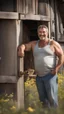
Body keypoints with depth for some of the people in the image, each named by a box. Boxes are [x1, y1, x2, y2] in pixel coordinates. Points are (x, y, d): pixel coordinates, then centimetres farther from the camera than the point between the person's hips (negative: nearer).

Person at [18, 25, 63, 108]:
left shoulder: (53, 44, -2)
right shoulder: (34, 44, 13)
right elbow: (24, 46, 9)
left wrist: (56, 68, -14)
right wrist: (21, 49, -16)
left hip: (50, 75, -5)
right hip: (39, 76, 5)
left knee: (52, 98, -8)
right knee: (42, 98, 12)